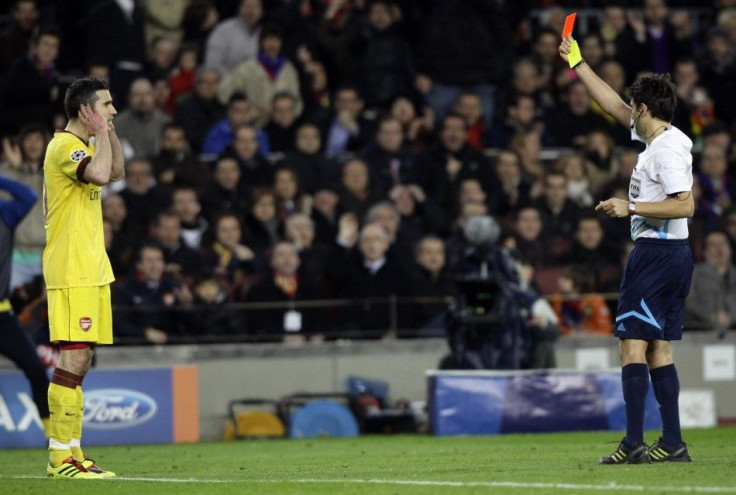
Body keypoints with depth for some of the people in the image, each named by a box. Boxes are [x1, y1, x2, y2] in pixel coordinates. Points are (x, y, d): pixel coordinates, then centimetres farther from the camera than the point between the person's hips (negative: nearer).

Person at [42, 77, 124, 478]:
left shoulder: (83, 146, 18)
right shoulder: (64, 147, -13)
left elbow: (116, 171, 33)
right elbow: (100, 175, -31)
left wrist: (109, 130, 20)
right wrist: (101, 132, -16)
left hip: (92, 271, 10)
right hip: (72, 274, -10)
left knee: (80, 362, 10)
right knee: (74, 361, -13)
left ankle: (71, 451, 13)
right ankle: (59, 457, -13)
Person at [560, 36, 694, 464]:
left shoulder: (667, 149, -15)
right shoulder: (659, 139, 13)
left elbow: (685, 205, -23)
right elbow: (615, 106, 25)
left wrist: (631, 207, -21)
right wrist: (577, 63, 29)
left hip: (656, 252, -10)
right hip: (676, 253, 10)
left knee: (633, 345, -11)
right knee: (659, 350, 10)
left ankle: (634, 443, -16)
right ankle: (673, 443, 8)